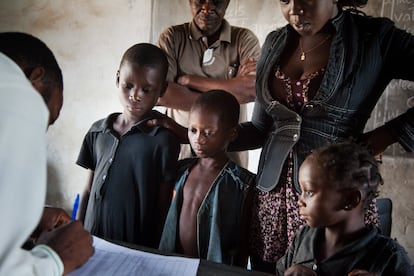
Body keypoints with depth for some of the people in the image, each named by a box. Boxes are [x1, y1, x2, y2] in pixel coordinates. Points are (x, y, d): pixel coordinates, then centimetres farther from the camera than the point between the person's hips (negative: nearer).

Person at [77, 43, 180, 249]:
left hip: (139, 247, -4)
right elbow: (89, 190, 11)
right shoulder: (98, 131, 4)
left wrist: (155, 253, -7)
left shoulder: (163, 140, -11)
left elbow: (164, 207, -7)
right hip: (92, 241, 4)